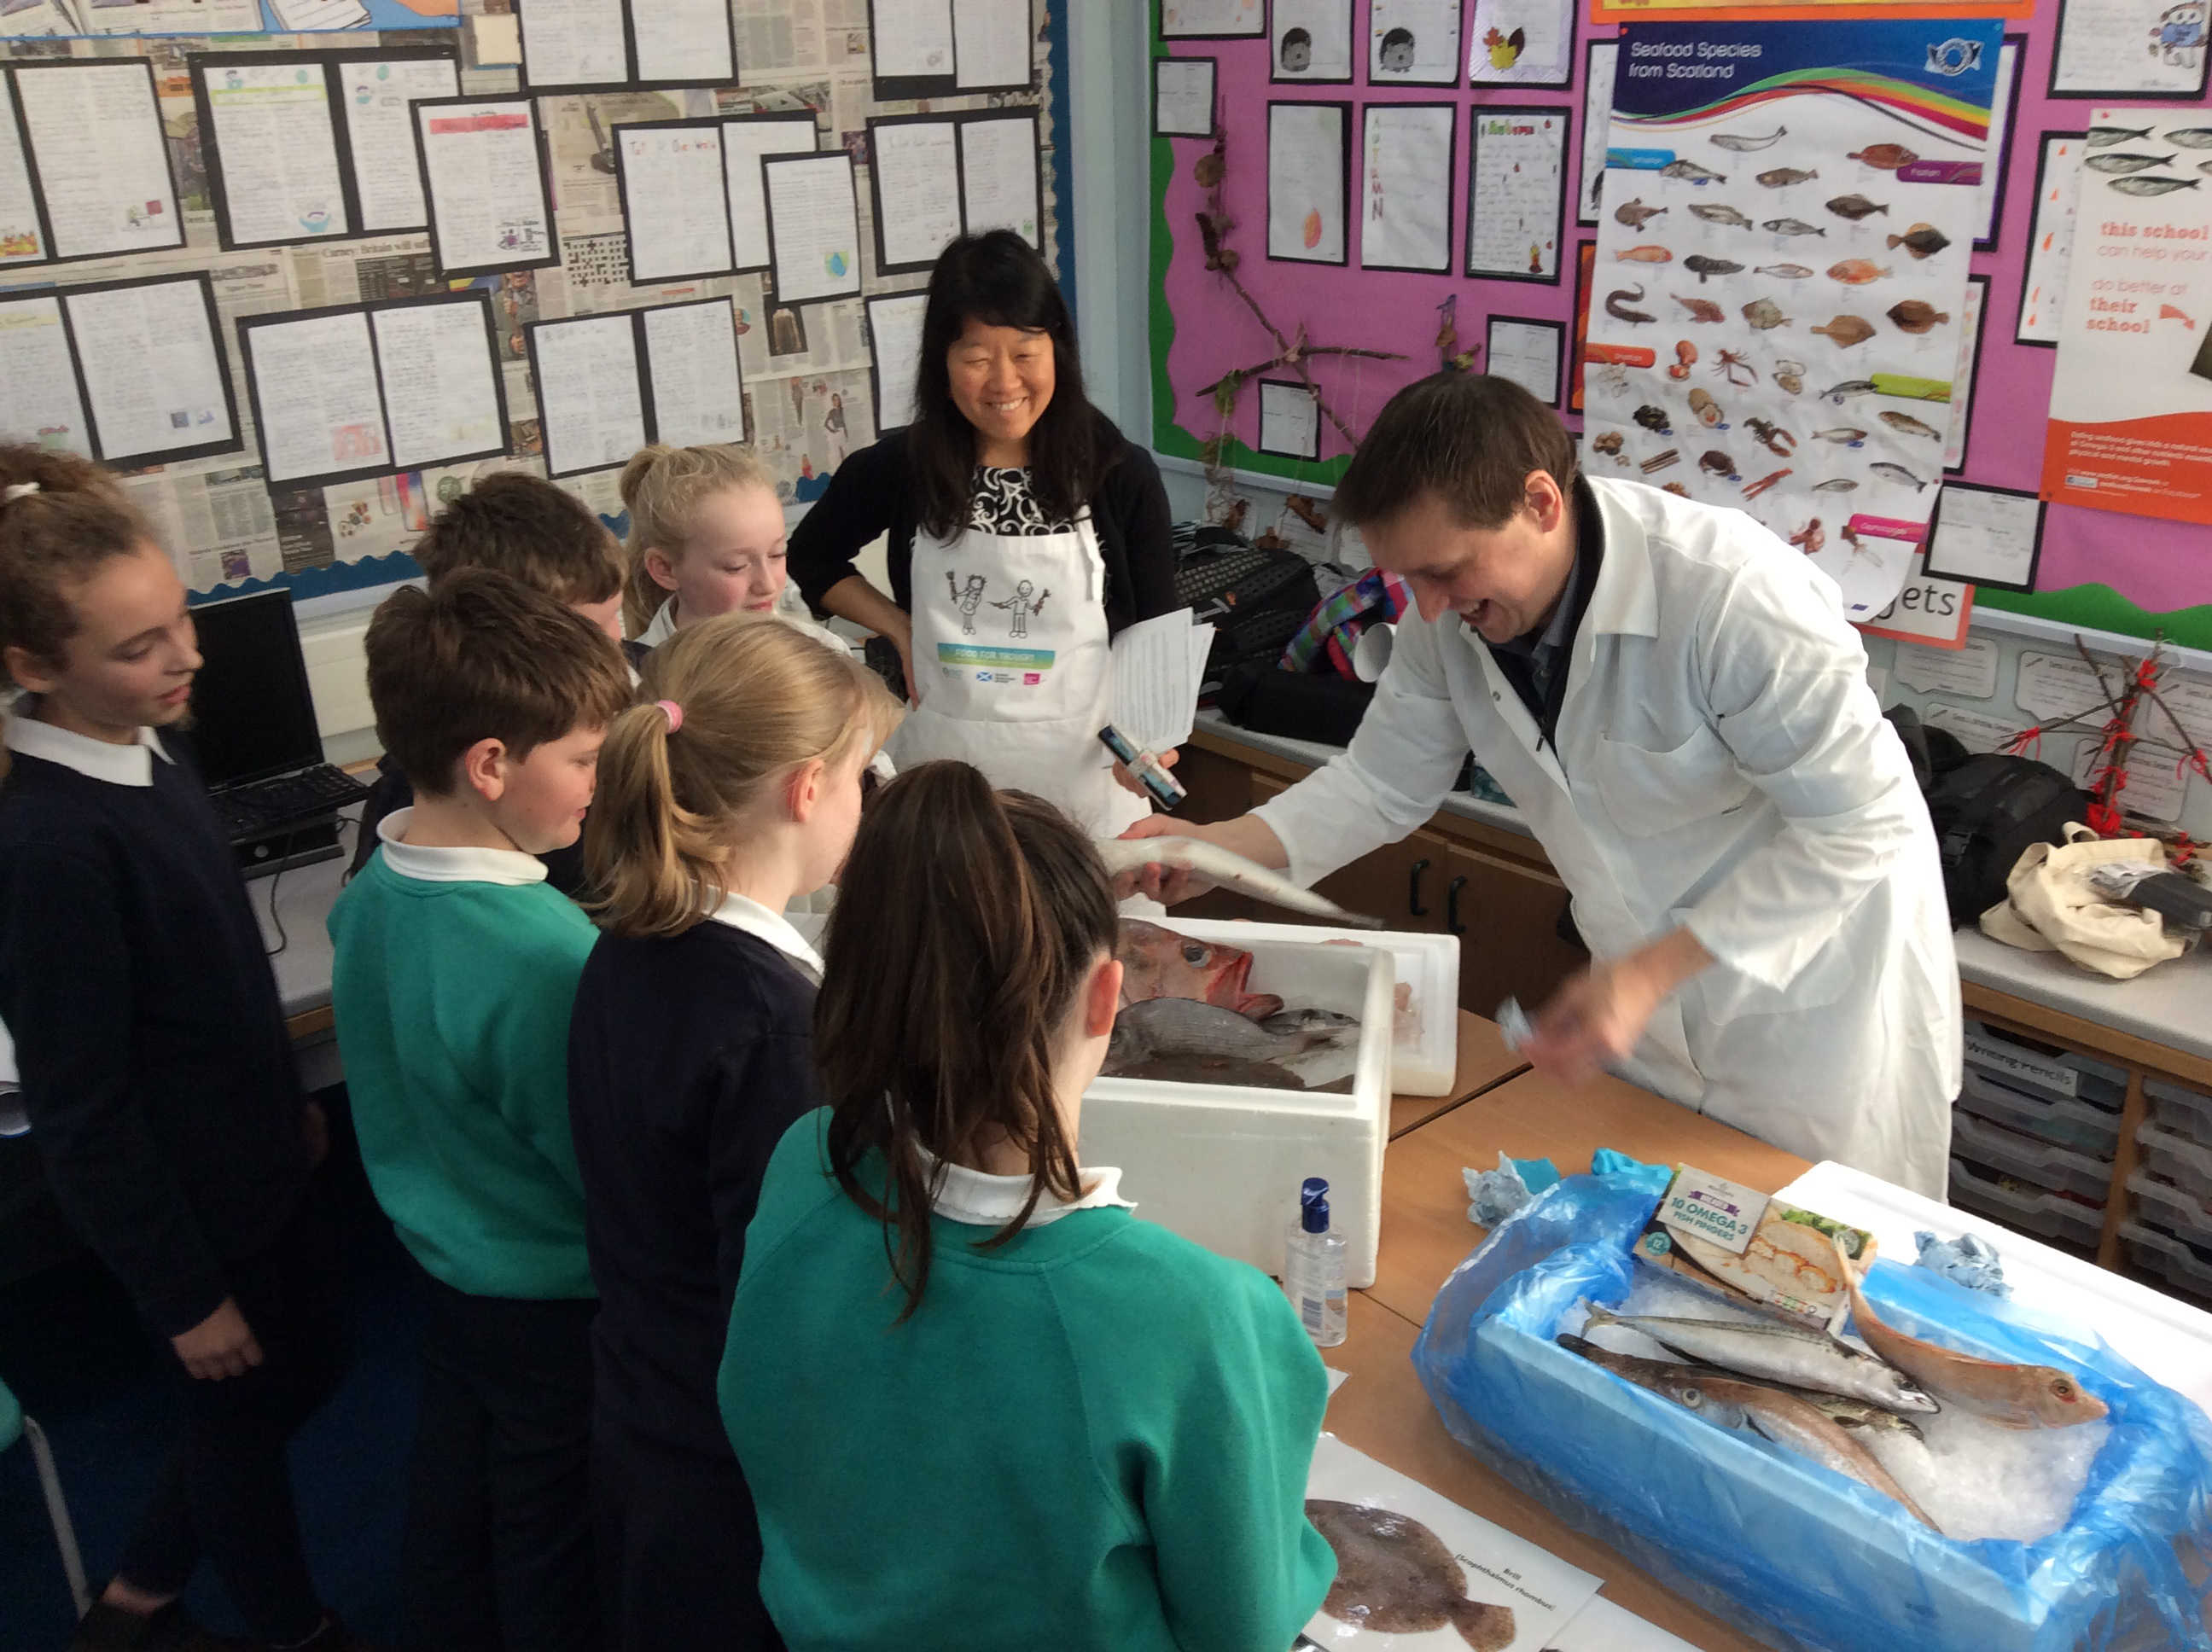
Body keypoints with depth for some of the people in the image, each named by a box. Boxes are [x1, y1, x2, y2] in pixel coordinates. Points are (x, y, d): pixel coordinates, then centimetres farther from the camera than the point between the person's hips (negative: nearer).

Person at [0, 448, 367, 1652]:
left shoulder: (149, 749, -3)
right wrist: (182, 1293, -14)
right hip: (182, 1205, -8)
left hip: (257, 1159, 8)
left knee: (309, 1371, 25)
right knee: (239, 1421, 16)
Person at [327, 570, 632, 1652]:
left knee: (449, 1516, 26)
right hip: (553, 1294, -7)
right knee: (553, 1557, 15)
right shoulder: (546, 952, -33)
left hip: (440, 1257, 8)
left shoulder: (371, 897, -8)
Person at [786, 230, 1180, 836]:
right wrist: (900, 629, 1)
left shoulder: (1122, 475, -6)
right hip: (943, 769, 1)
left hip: (1083, 770, -1)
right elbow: (811, 560, 16)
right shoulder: (898, 469, -2)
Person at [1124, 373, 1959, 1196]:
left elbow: (1864, 822, -27)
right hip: (1650, 983, 6)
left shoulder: (1733, 594, -32)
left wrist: (1649, 973, -33)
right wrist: (1213, 847, -17)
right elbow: (1383, 782, -1)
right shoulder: (1454, 613, -12)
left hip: (1817, 998, -5)